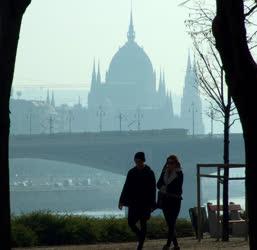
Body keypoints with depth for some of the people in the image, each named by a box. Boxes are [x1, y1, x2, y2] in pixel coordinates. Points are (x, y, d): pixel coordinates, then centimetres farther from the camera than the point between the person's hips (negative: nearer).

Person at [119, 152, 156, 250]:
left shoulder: (149, 173, -5)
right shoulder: (132, 172, 4)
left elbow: (153, 189, -5)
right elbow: (126, 187, 7)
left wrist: (152, 204, -10)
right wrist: (122, 201, 2)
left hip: (145, 203, -3)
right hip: (134, 202, 3)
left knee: (143, 223, -1)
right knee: (130, 222, 0)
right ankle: (140, 236, 26)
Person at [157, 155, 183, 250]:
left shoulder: (179, 174, -5)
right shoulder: (164, 172, 11)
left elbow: (177, 188, -12)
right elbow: (158, 184, 4)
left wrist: (165, 188, -7)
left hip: (175, 200, -6)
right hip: (165, 200, 6)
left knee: (172, 223, -10)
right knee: (169, 224, 7)